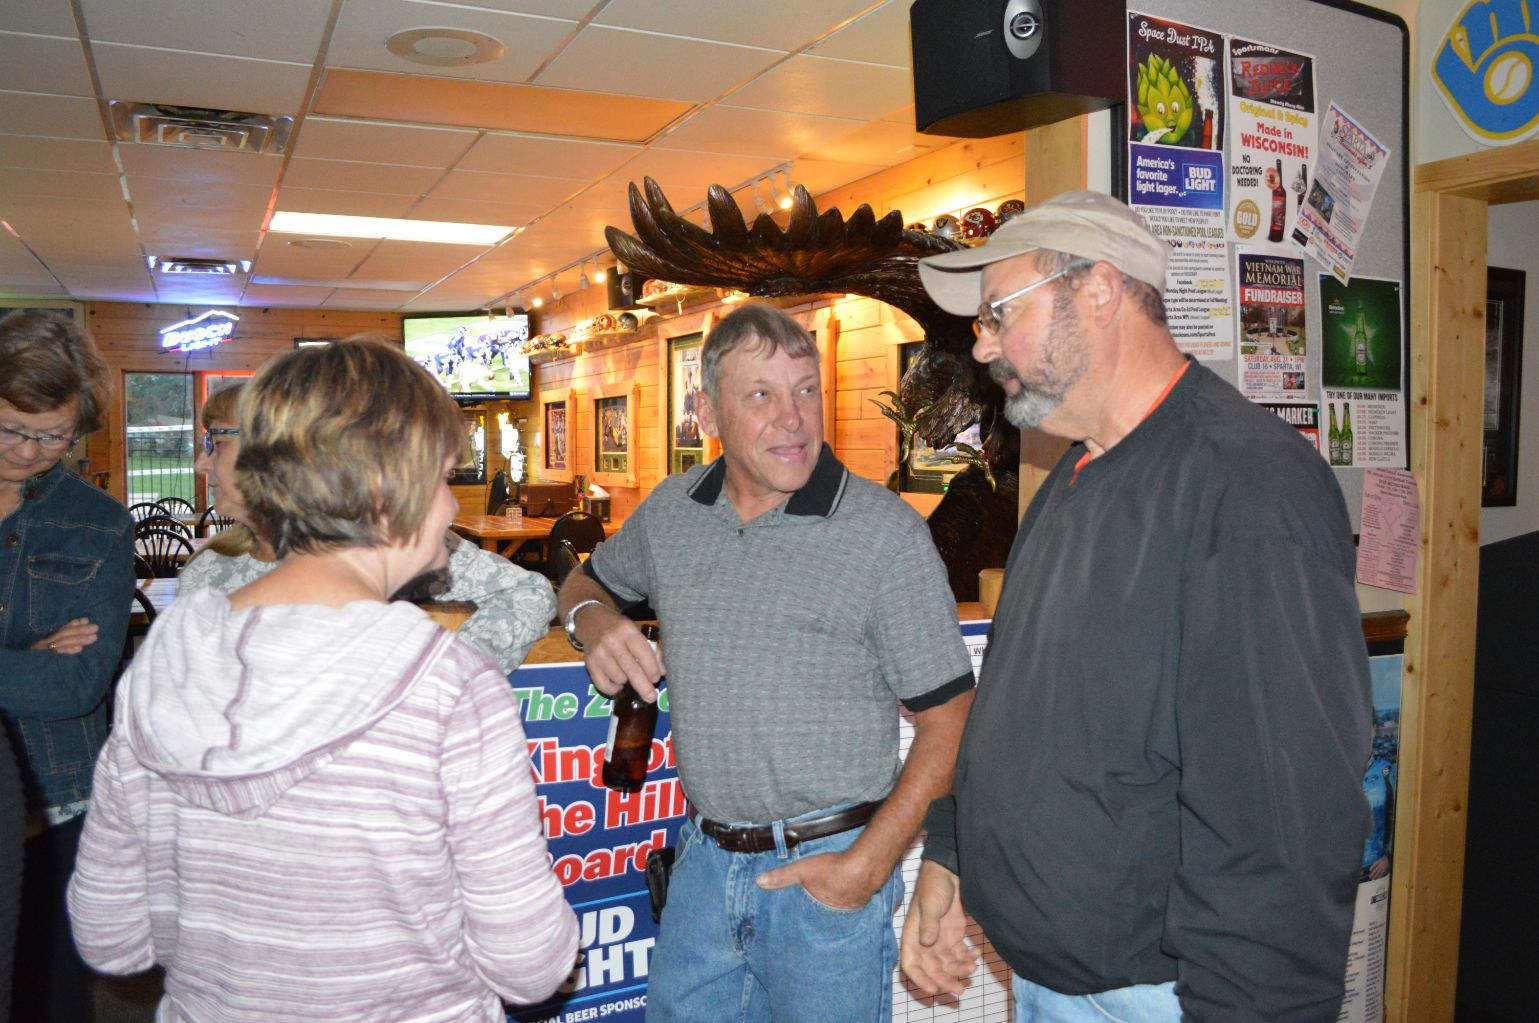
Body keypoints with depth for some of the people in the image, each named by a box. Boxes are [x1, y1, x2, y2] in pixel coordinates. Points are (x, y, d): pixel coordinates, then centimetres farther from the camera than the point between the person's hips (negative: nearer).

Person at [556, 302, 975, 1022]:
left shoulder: (888, 535, -12)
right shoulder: (671, 510, 2)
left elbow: (948, 720, -11)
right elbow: (589, 580, 21)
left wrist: (871, 862, -16)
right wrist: (593, 619, -2)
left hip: (829, 865, -4)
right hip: (705, 858, 4)